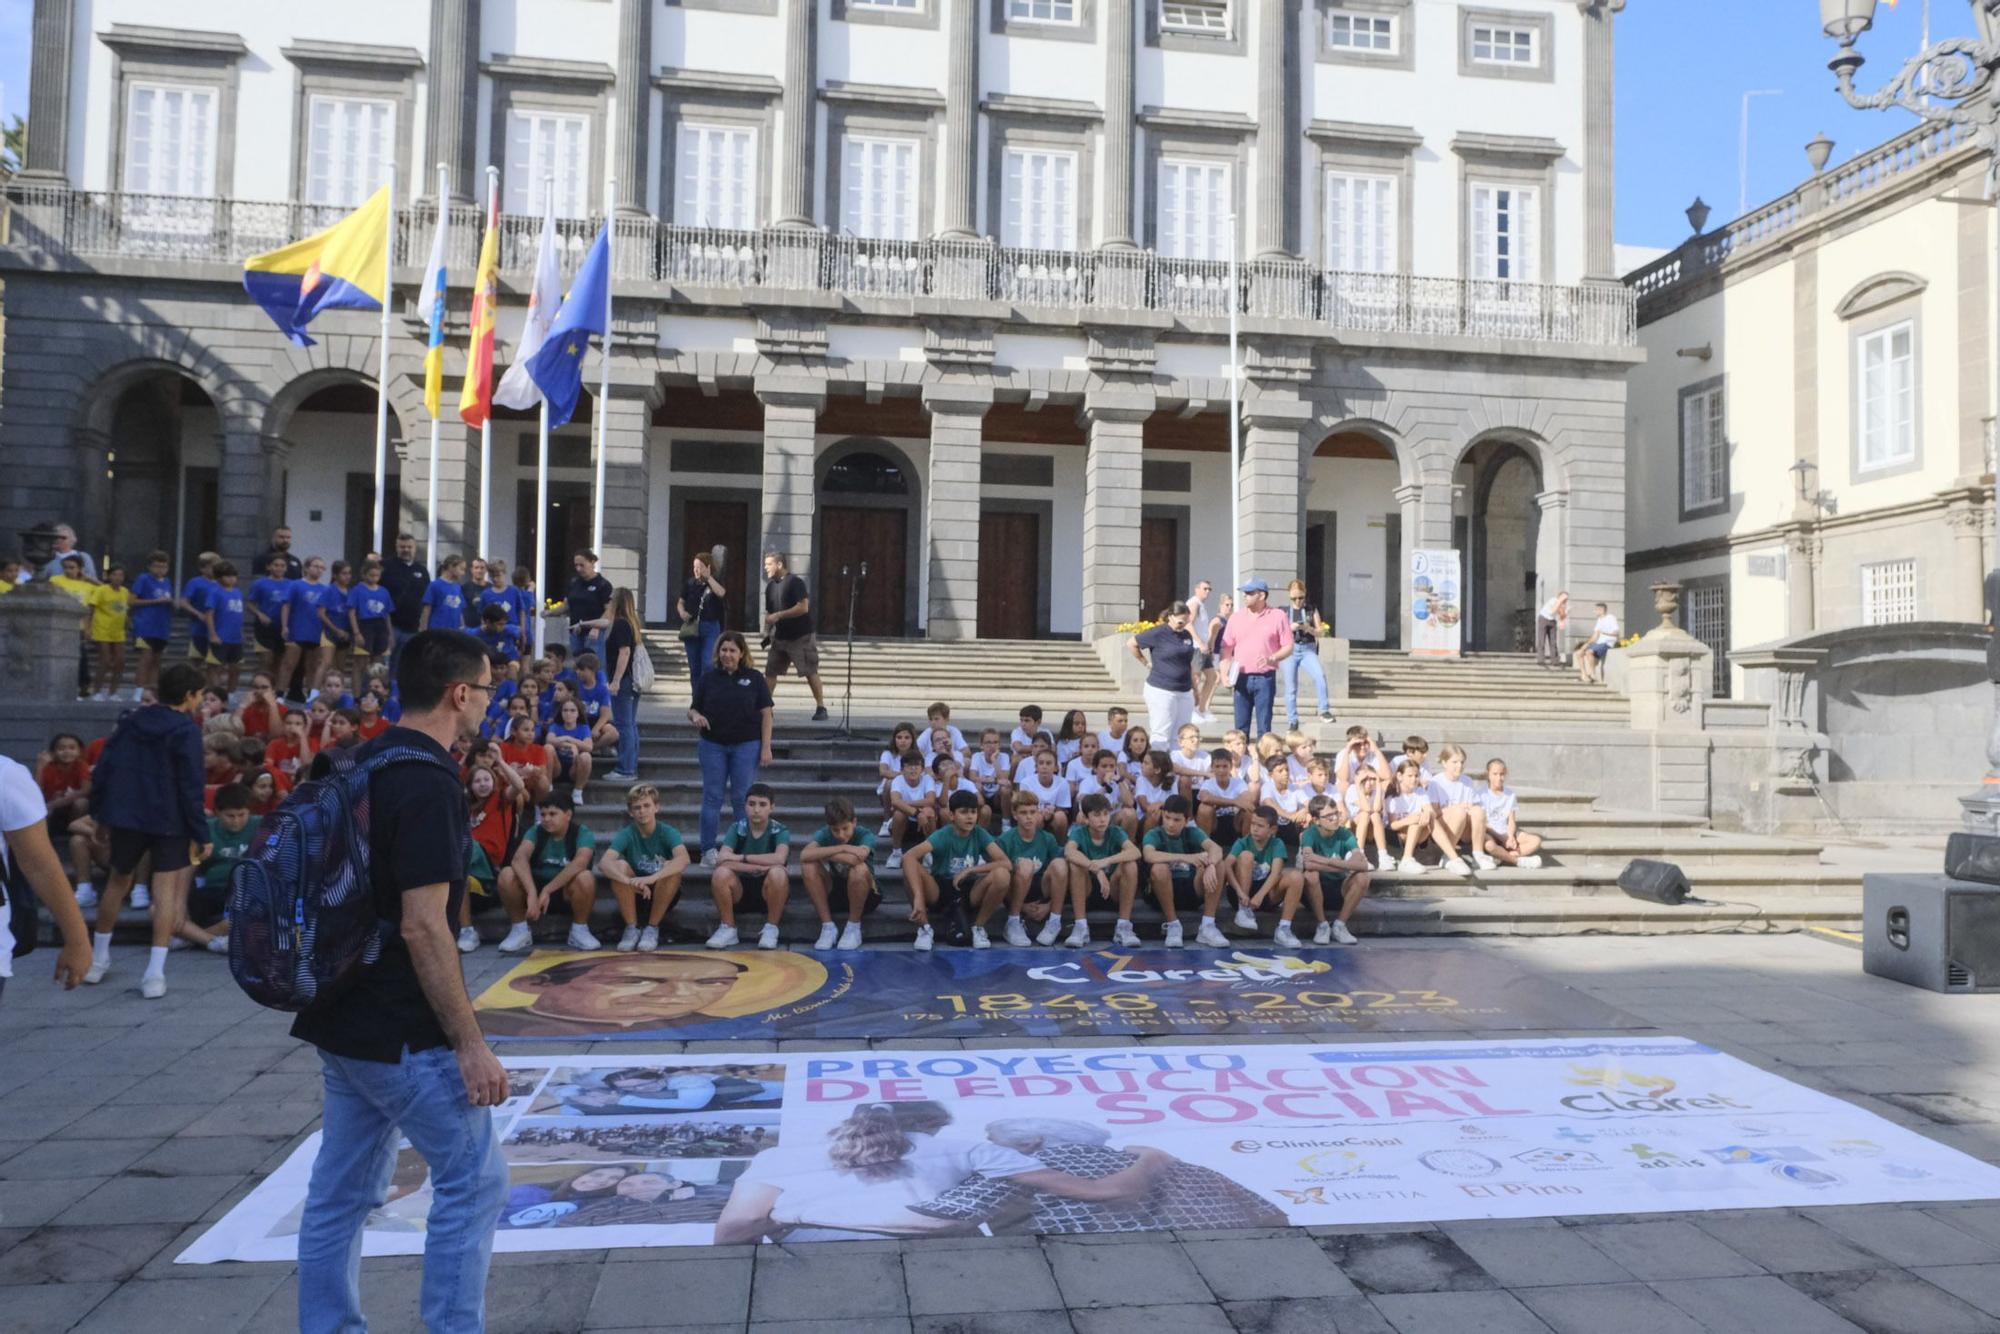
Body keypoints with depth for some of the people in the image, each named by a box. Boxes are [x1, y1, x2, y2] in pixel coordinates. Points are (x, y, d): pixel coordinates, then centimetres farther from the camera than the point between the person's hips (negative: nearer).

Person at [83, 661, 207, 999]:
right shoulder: (186, 730, -12)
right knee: (167, 889, -3)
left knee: (117, 882, 22)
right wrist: (201, 832, -11)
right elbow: (190, 787, -15)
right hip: (169, 821, -6)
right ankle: (155, 973, -10)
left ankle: (97, 959, 34)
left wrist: (97, 810, 17)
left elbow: (102, 769, 8)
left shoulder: (130, 721, 7)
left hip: (125, 815, 6)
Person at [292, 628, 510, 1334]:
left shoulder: (362, 764, 9)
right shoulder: (428, 783, -20)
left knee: (340, 1190, 16)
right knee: (474, 1179, 4)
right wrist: (470, 1044, -19)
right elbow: (422, 928, -24)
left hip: (342, 1020, 9)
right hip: (401, 1034, -9)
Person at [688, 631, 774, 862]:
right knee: (712, 798, 4)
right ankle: (708, 851, 10)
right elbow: (692, 708, 10)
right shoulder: (708, 678, 7)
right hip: (713, 745, 2)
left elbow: (765, 714, 1)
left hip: (746, 745, -1)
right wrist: (695, 716, -15)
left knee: (743, 799, 1)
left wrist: (766, 747, -5)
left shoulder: (754, 678, 3)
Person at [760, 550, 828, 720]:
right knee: (770, 671, 3)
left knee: (810, 672, -4)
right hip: (780, 637, 7)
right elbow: (769, 613, 16)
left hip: (801, 637, -7)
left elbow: (803, 607, -20)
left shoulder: (795, 582, -12)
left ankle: (821, 708, 2)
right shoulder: (770, 586, 11)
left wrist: (779, 615, -20)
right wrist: (767, 632, 2)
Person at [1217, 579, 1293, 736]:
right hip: (1242, 678, 3)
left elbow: (1288, 647, 1)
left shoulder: (1278, 616, 1)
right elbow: (1226, 649, 10)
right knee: (1241, 726, 4)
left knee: (1264, 726, -1)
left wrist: (1271, 658, -18)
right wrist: (1224, 674, -2)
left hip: (1265, 678, -3)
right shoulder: (1236, 618, 10)